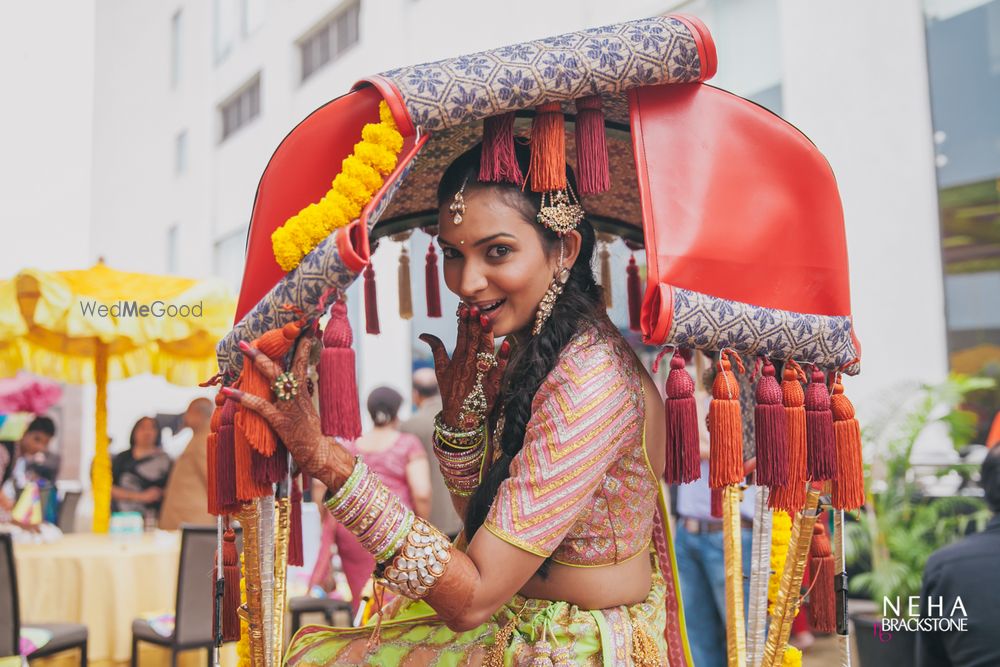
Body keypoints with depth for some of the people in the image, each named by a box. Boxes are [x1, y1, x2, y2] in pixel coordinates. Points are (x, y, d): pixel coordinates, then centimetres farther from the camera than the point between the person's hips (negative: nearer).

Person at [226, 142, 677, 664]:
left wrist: (327, 459, -33)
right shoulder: (534, 348, 0)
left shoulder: (588, 377, -27)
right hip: (523, 617, 8)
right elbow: (479, 516, 6)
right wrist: (460, 407, -10)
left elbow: (474, 598, -28)